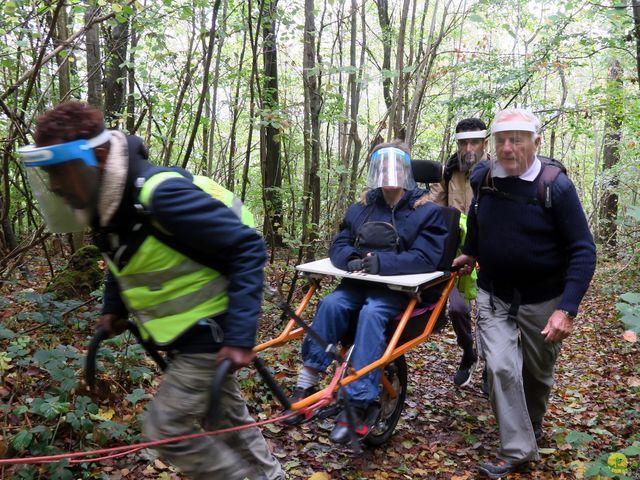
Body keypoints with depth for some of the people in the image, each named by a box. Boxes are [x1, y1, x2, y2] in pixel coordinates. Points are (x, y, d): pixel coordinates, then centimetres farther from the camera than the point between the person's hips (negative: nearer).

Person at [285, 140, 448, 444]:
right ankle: (307, 383, -23)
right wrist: (352, 260, -14)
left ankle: (358, 406, -35)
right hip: (359, 282, 4)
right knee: (331, 303, -28)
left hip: (399, 288, -4)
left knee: (372, 313, -35)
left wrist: (380, 262, -23)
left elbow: (426, 258, -13)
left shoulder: (426, 211, 0)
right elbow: (338, 246, 11)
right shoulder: (361, 208, 14)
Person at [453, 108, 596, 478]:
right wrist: (471, 253, 24)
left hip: (542, 300, -2)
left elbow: (583, 250, -19)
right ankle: (517, 450, 2)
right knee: (501, 368, -12)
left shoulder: (557, 186, -19)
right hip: (494, 296, 2)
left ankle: (533, 426, 43)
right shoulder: (483, 178, -8)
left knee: (537, 374, 15)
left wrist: (567, 309, -27)